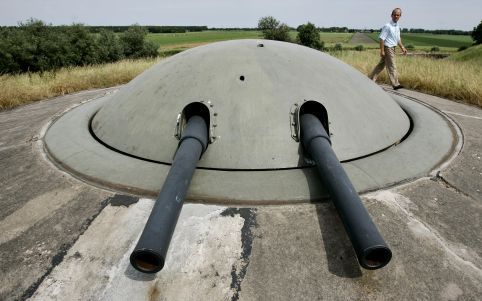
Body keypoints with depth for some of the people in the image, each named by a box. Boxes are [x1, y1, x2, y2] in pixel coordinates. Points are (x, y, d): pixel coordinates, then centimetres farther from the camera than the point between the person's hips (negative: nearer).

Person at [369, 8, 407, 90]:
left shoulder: (397, 26, 11)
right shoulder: (387, 26, -15)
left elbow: (398, 39, 21)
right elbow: (382, 38, -17)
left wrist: (402, 47, 14)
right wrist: (382, 50, -21)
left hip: (392, 48, 9)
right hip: (387, 48, -9)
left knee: (381, 64, 14)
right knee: (392, 67, -5)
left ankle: (371, 79, 23)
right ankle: (395, 84, 1)